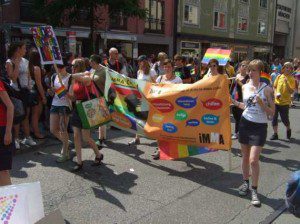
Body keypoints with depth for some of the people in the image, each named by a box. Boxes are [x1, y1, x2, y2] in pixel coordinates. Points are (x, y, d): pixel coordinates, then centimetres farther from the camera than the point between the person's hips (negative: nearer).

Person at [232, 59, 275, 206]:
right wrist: (235, 103, 5)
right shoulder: (245, 87, 4)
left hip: (259, 127, -4)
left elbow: (272, 113, -8)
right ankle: (245, 182, 31)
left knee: (253, 160, -8)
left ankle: (254, 190, 8)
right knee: (245, 157, 12)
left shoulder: (267, 89, -9)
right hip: (245, 123, 4)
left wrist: (261, 104, -24)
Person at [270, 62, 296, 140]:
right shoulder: (279, 77, 3)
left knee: (284, 119, 3)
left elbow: (291, 91, -12)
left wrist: (287, 83, -23)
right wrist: (276, 93, -5)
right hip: (276, 101, 3)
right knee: (274, 118, 3)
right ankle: (275, 134, 15)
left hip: (285, 102, -3)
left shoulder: (292, 79, -5)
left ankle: (288, 129, 33)